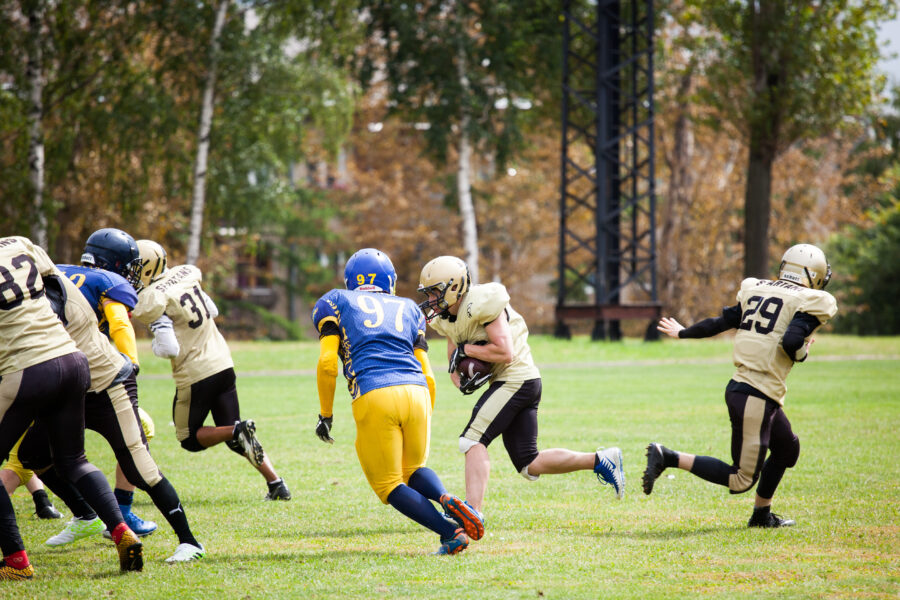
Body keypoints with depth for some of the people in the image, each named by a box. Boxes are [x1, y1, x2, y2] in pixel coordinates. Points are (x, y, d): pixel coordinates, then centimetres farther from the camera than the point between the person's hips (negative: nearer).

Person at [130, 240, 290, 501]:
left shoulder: (151, 300, -16)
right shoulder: (186, 274, 6)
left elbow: (170, 349, -21)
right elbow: (212, 312, 19)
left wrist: (155, 346, 0)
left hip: (195, 373, -7)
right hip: (223, 363, 7)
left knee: (190, 438, 11)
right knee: (235, 438, 14)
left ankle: (238, 431, -15)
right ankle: (276, 483, 2)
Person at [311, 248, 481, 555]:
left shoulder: (335, 302, 17)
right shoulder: (408, 309, 26)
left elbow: (327, 363, 5)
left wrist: (325, 414, 12)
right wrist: (425, 420, 29)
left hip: (373, 396, -3)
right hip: (416, 392, 4)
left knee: (389, 485, 9)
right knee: (413, 469, 25)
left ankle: (449, 531, -12)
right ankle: (447, 500, -7)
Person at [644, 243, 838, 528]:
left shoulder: (756, 290, 12)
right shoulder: (811, 302, -7)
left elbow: (721, 322, 16)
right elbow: (790, 341, -22)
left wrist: (683, 333, 31)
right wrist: (803, 352, 0)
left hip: (738, 386, 9)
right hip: (756, 397, -9)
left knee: (787, 448, 28)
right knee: (741, 481, -3)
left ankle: (762, 515, 35)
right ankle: (667, 457, -10)